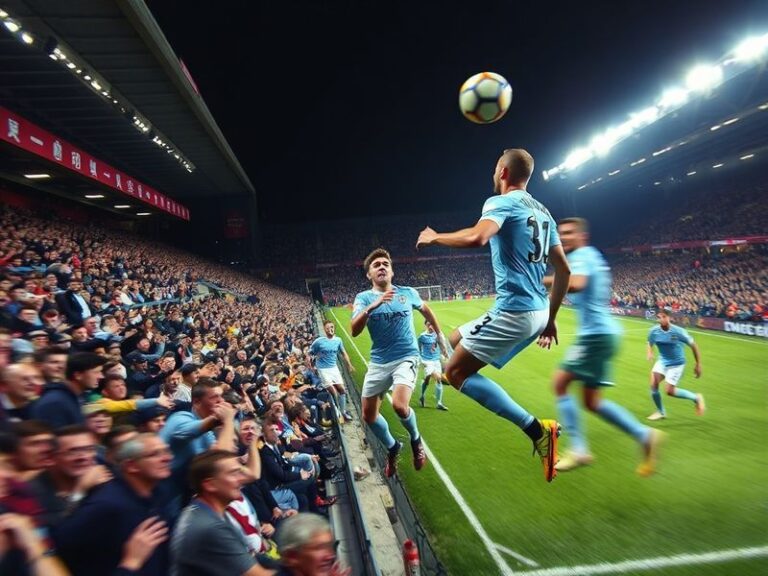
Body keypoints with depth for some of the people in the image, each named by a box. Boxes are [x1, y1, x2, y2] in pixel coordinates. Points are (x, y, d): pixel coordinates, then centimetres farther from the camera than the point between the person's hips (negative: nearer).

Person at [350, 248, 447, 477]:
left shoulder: (408, 292, -2)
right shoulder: (364, 297, -5)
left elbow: (425, 310, 20)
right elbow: (354, 331, -21)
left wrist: (440, 335, 24)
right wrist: (371, 306, -37)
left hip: (406, 357, -2)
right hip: (379, 361, 2)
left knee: (399, 405, -25)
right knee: (368, 415, 7)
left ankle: (416, 439, 9)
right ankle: (392, 447, 36)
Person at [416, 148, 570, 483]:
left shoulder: (501, 202, -7)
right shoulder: (543, 212, 17)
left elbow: (477, 237, -30)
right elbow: (563, 270, 18)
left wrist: (434, 238, -11)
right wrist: (550, 318, 24)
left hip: (513, 310, -9)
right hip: (537, 311, 9)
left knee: (455, 371, -3)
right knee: (457, 341, 23)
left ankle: (536, 430, -9)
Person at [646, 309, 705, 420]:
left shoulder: (679, 331, -21)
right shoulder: (654, 331, -10)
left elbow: (693, 345, -9)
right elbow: (650, 343, 9)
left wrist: (698, 365, -5)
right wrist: (650, 353, -14)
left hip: (677, 363, -4)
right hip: (662, 361, 4)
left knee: (670, 391, -9)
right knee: (653, 384, -11)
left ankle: (696, 398, 21)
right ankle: (661, 412, 12)